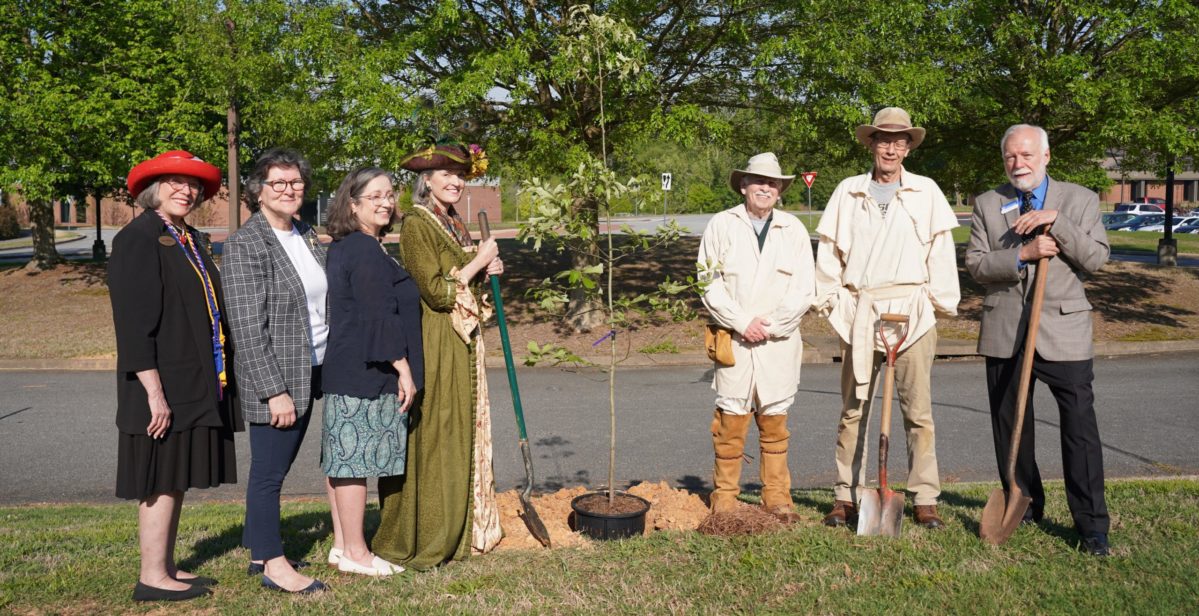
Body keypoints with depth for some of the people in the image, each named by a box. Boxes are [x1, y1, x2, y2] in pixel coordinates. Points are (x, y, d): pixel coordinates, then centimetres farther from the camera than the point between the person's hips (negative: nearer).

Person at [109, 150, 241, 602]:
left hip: (195, 385, 8)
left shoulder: (189, 239, 15)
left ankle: (167, 568, 23)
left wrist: (216, 376, 16)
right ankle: (152, 578, 8)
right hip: (164, 386, -8)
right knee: (162, 480, -2)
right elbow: (133, 322, -17)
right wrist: (154, 392, -21)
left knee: (178, 478, 13)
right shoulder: (137, 239, -11)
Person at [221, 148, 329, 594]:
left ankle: (257, 549, 29)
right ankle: (273, 563, 15)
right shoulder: (244, 244, -12)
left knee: (276, 466, 16)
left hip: (310, 373, 8)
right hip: (274, 379, -7)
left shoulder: (308, 237, 12)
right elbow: (247, 327, -16)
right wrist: (275, 390, -20)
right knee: (269, 471, 3)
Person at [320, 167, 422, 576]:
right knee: (356, 459, -4)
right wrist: (404, 369, -17)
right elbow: (380, 316, -20)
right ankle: (355, 553, 4)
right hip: (366, 373, -10)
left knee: (344, 458, 13)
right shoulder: (366, 251, -15)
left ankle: (343, 543, 22)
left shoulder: (342, 247, 17)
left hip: (344, 371, 10)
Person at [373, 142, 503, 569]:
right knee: (433, 437, -4)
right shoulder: (416, 224, -12)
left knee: (461, 434, 14)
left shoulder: (454, 225, 14)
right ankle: (423, 539, 7)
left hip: (462, 346, 9)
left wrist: (487, 272, 3)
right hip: (433, 345, -9)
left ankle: (457, 530, 25)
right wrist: (478, 261, -12)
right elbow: (436, 291, -20)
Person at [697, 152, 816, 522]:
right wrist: (742, 322, -10)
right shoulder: (721, 225, 5)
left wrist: (770, 324, -7)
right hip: (733, 339, -1)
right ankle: (724, 496, 10)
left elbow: (804, 290, 4)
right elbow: (710, 284, -1)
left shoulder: (794, 230, 9)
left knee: (775, 420, 6)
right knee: (731, 418, -2)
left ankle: (777, 497, 17)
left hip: (779, 342, 2)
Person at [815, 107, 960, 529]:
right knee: (853, 409, 5)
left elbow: (941, 252, 4)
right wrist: (830, 301, 5)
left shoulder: (926, 192, 8)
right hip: (859, 312, 1)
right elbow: (829, 252, 10)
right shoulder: (848, 192, 10)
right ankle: (846, 497, 12)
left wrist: (943, 303, -1)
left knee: (918, 410, 2)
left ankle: (925, 499, 9)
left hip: (912, 312, -1)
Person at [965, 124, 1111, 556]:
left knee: (1080, 427, -4)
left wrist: (1056, 221, -17)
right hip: (1004, 331, 2)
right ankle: (1024, 506, 28)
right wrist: (1022, 255, -17)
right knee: (1009, 425, 11)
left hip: (1064, 330, -2)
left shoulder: (1079, 200, 5)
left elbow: (1097, 258, -7)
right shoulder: (987, 204, 8)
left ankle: (1091, 525, 6)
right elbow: (975, 264, -2)